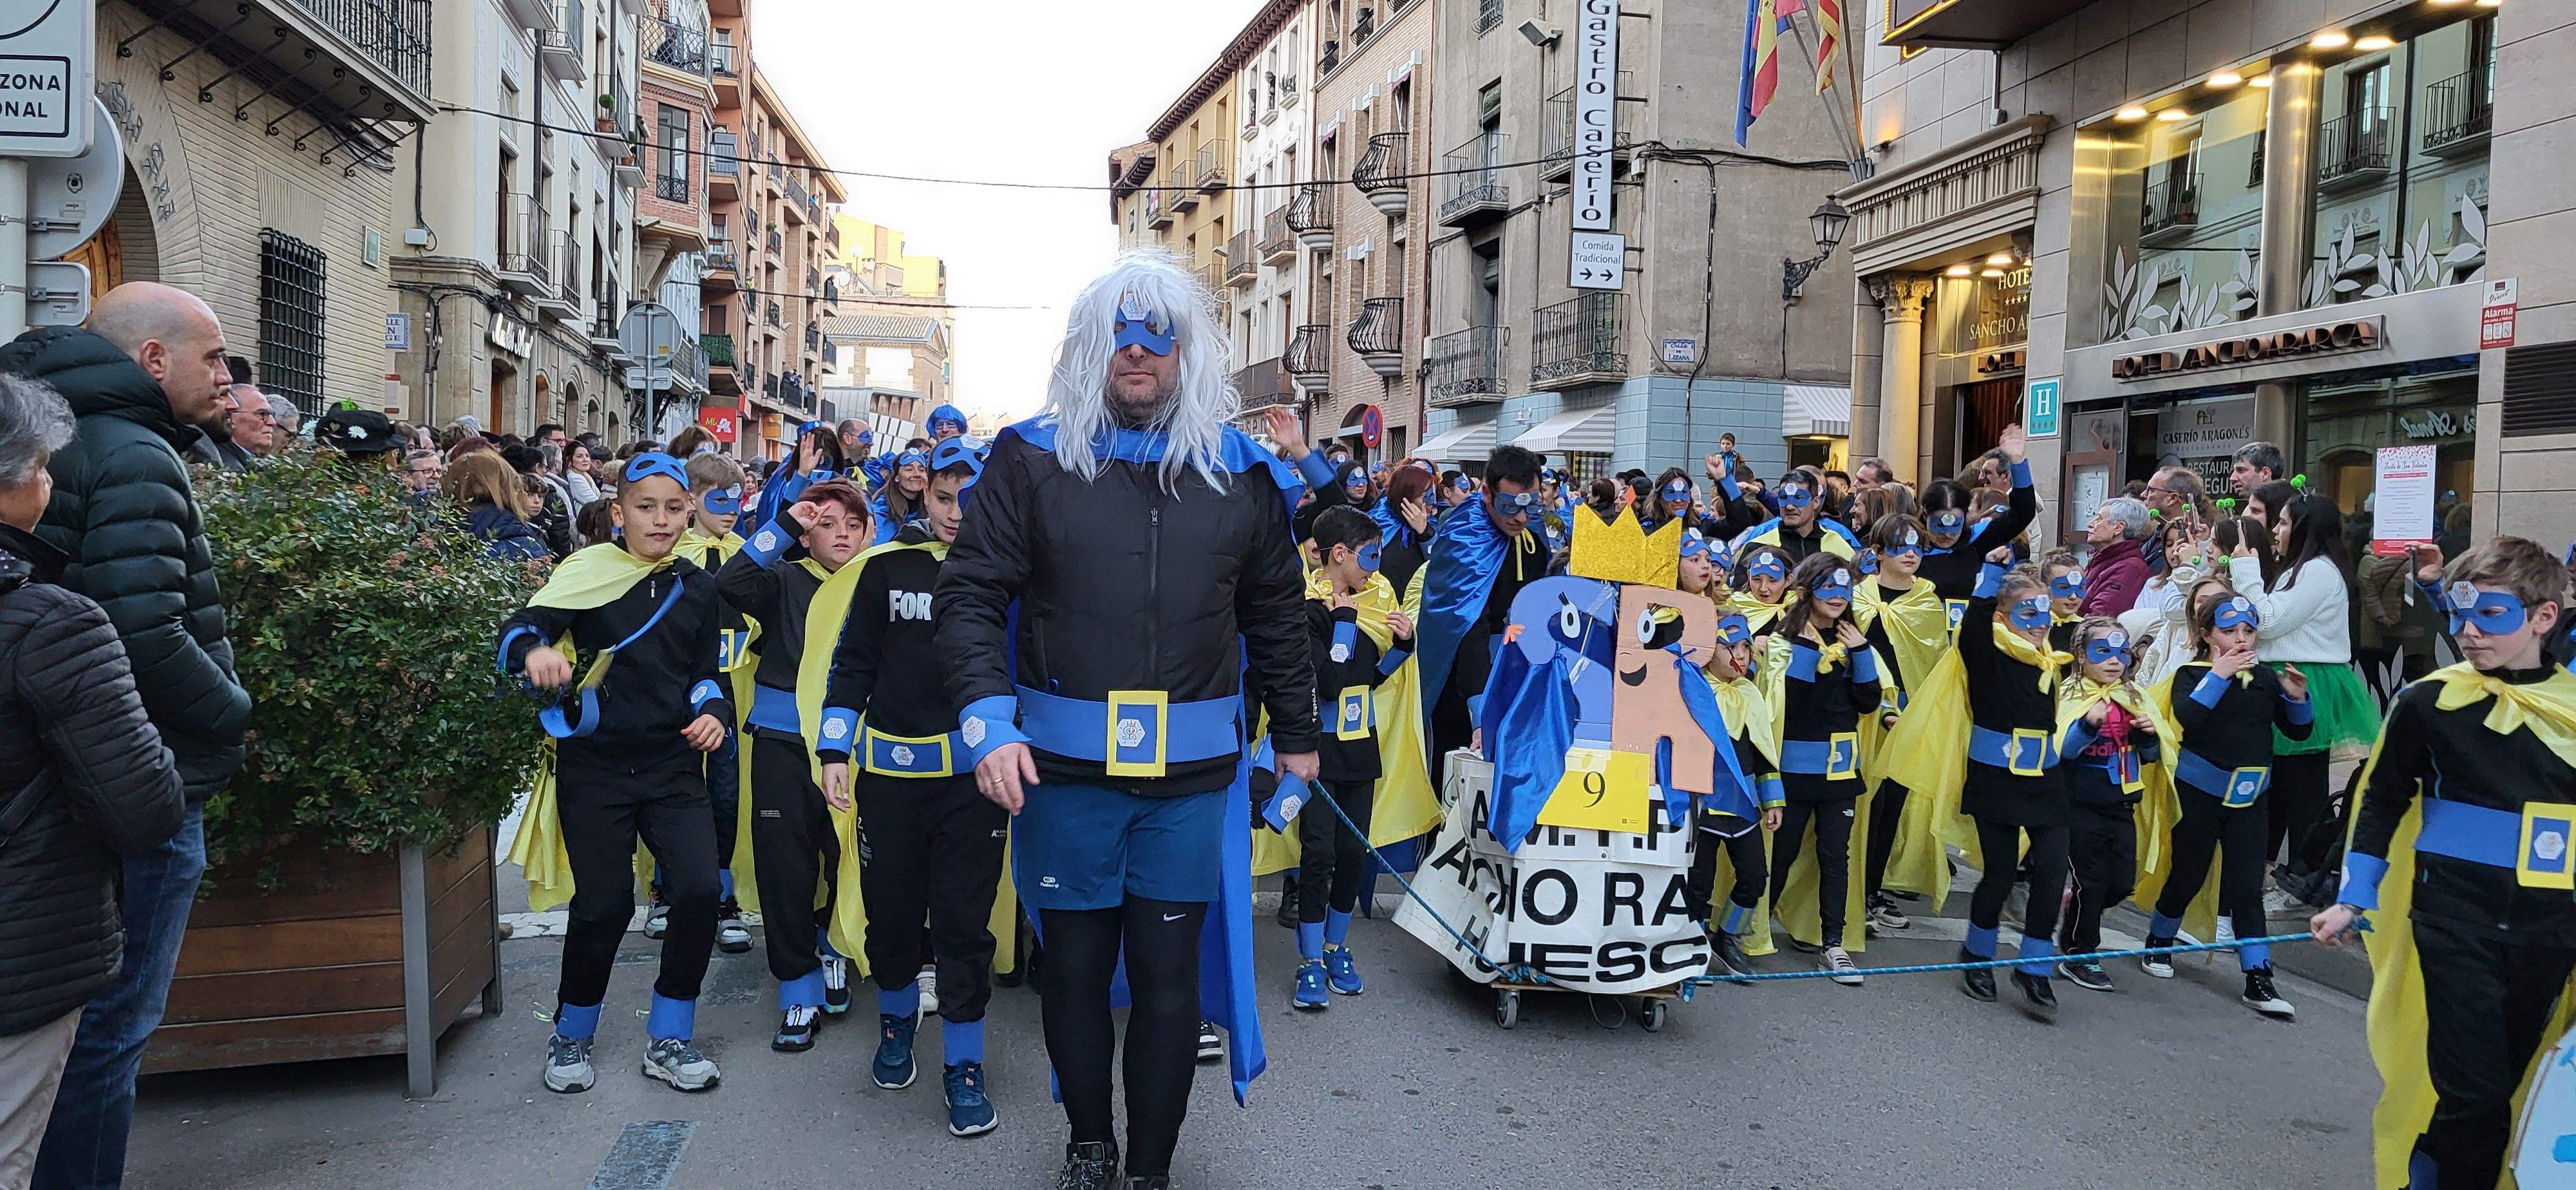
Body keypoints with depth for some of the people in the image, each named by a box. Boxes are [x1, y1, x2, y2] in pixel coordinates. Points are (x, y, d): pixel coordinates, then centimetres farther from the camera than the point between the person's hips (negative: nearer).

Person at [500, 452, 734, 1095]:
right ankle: (571, 1036, 25)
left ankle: (668, 1039, 8)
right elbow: (522, 627, -13)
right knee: (603, 904, -3)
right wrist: (534, 650, -37)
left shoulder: (698, 589, 11)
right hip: (595, 766, -3)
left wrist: (713, 712, -2)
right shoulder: (588, 572, -1)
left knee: (699, 889, -11)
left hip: (673, 768, 3)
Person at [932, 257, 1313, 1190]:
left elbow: (1277, 615, 15)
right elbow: (969, 595, -3)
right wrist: (988, 720, -15)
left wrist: (1296, 734, 20)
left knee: (1169, 974, 7)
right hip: (1064, 767, 0)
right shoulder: (1033, 458, 1)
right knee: (1074, 965, 13)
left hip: (1191, 773, 1)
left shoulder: (1241, 473, 6)